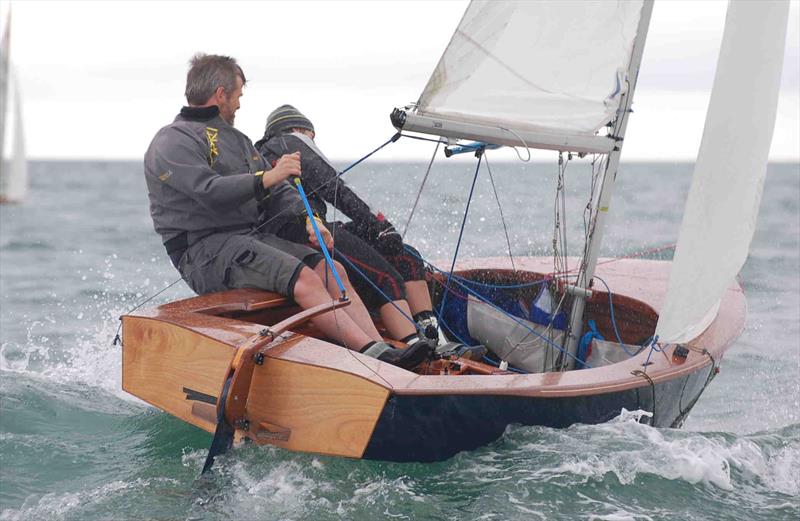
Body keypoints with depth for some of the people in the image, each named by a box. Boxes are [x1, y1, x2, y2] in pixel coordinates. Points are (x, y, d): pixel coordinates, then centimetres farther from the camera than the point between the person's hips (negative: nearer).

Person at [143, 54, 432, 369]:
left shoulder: (236, 139, 26)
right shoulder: (173, 141, -2)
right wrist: (266, 178, -25)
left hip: (252, 236, 9)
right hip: (205, 250, -9)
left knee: (332, 270, -11)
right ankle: (374, 354, -34)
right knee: (303, 278, -27)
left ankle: (383, 351, -24)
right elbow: (208, 191, -20)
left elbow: (278, 193, 22)